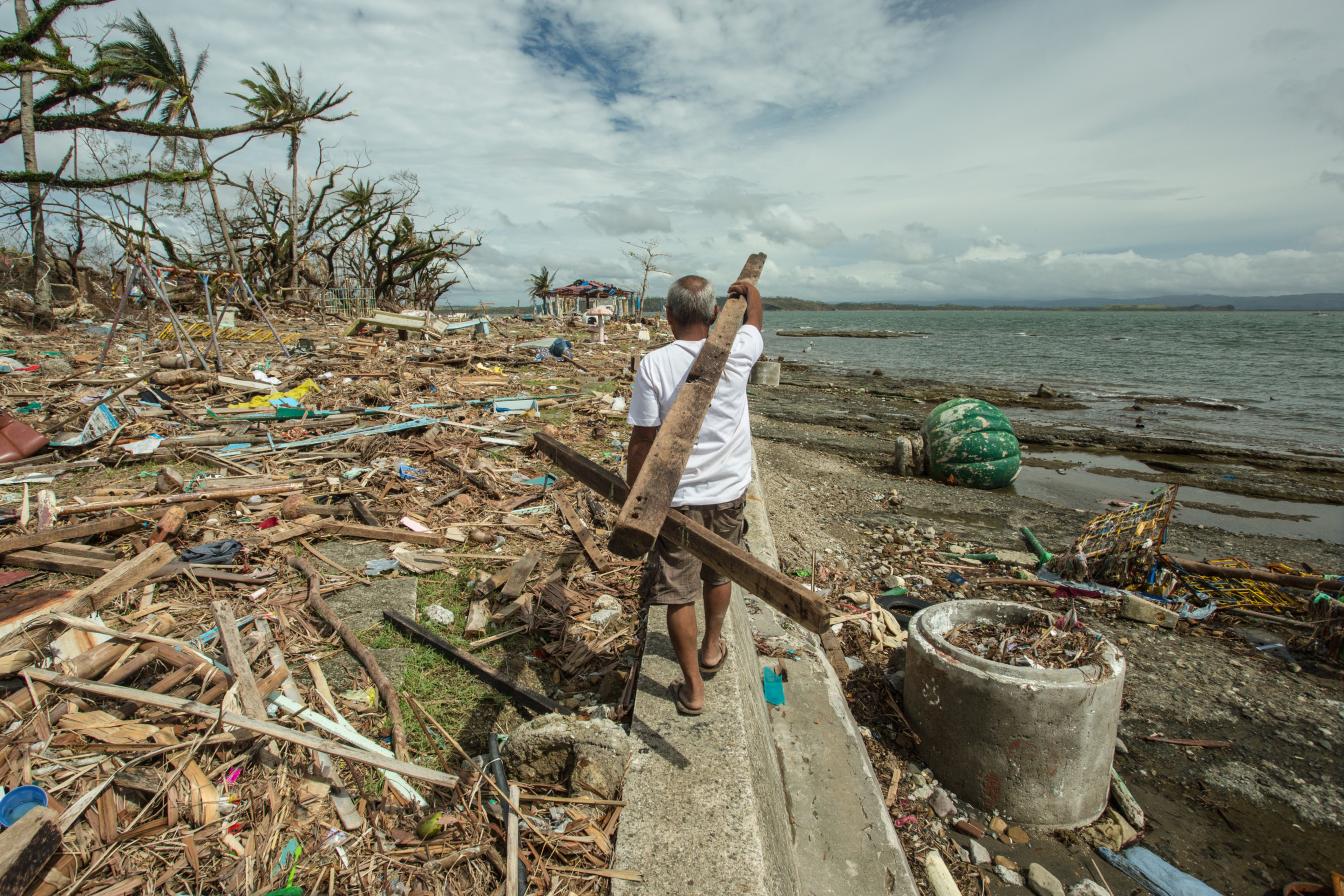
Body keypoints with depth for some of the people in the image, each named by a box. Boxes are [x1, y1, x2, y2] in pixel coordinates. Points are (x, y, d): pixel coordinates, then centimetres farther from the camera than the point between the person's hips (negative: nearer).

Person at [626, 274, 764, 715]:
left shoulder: (654, 364, -15)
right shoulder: (737, 352, -7)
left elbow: (642, 440, -13)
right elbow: (755, 320, 18)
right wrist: (750, 290, 39)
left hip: (677, 499, -3)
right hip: (728, 492, 4)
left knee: (679, 595, 10)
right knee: (719, 576, 26)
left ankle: (693, 688, 22)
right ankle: (712, 649, 48)